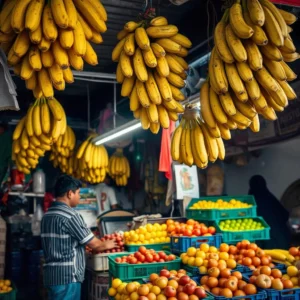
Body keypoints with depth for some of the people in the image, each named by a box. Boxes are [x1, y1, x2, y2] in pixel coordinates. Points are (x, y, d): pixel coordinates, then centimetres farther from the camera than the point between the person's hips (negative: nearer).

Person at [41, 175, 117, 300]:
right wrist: (106, 245, 11)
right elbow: (94, 244, -11)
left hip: (51, 274, 9)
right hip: (67, 276, -9)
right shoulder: (70, 215, -16)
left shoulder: (48, 215, 11)